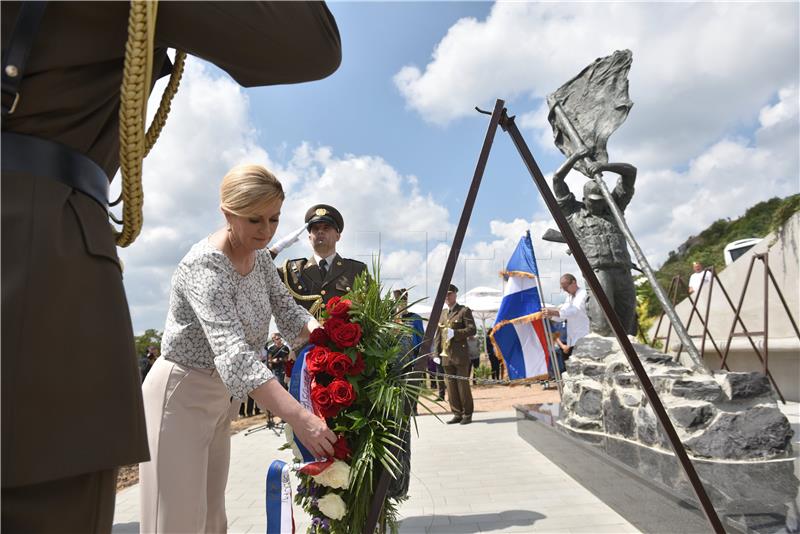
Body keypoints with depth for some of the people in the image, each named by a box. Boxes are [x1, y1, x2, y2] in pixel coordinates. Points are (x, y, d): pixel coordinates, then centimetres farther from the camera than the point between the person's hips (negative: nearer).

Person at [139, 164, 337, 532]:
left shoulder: (259, 256, -2)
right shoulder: (205, 265, -28)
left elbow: (287, 311, 2)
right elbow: (233, 353, -40)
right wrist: (299, 417, -48)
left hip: (219, 394, 8)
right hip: (180, 394, -8)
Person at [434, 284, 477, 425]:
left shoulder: (464, 311, 1)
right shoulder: (442, 314, 17)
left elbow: (472, 329, -8)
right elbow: (438, 335, 18)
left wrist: (455, 333, -19)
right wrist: (437, 353, 11)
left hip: (460, 354, -5)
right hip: (446, 355, 5)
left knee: (463, 384, -1)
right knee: (450, 385, 6)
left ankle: (467, 414, 10)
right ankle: (457, 414, 14)